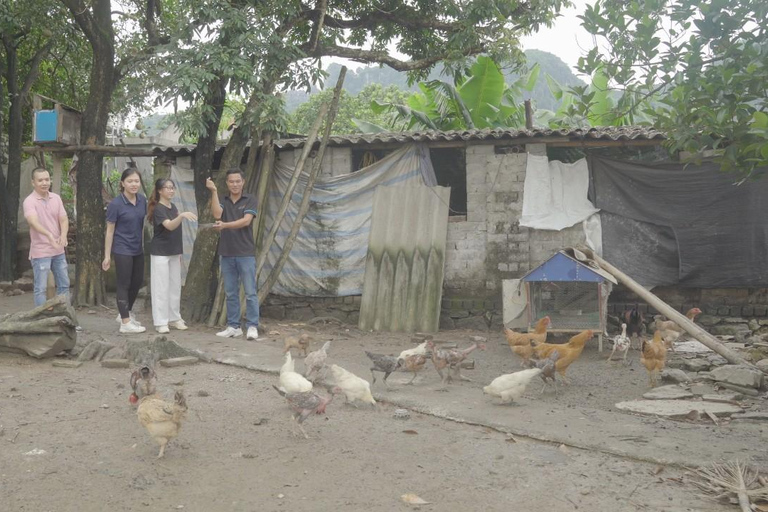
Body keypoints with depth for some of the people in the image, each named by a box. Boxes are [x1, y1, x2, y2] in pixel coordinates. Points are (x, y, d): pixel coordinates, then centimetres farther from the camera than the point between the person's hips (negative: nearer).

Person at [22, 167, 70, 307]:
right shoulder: (29, 201, -14)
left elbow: (64, 220, -1)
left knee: (64, 285, 14)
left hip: (59, 250, 6)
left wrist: (63, 235, -23)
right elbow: (34, 222, -31)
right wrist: (49, 235, -50)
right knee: (41, 288, -1)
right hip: (40, 252, -6)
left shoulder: (56, 198, 4)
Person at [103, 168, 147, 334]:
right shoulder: (116, 204, -14)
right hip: (122, 250, -6)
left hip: (138, 250, 6)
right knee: (124, 284, 1)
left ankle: (125, 313, 34)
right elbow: (110, 230, -10)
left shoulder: (142, 200, 1)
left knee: (137, 282, 15)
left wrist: (143, 244, 13)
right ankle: (125, 323, 9)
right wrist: (107, 256, -10)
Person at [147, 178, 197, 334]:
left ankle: (174, 318, 21)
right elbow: (169, 226, -31)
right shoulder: (158, 209, -14)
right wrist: (182, 215, -48)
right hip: (160, 253, -8)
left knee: (175, 286, 11)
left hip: (174, 252, 8)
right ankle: (160, 322, 1)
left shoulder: (173, 207, 10)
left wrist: (180, 252, 16)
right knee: (161, 287, -4)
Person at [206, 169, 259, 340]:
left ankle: (252, 327, 2)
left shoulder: (250, 200, 0)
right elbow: (217, 214, -12)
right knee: (231, 293, 8)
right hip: (226, 254, 4)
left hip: (245, 254, -4)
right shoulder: (223, 201, 9)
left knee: (250, 292, -2)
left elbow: (246, 221, -15)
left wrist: (225, 225, -27)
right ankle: (233, 326, 15)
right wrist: (214, 192, -15)